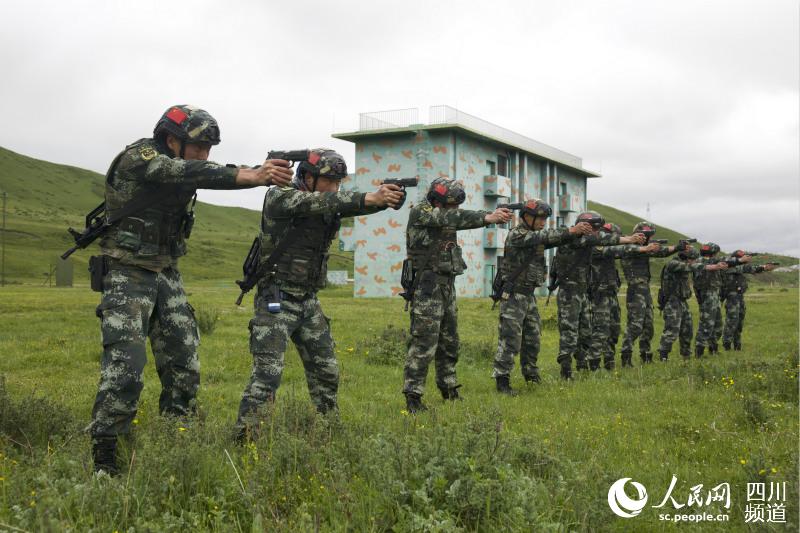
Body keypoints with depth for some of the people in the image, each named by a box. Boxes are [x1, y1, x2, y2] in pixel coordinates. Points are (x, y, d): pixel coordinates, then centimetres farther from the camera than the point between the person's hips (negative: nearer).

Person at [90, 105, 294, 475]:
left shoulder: (182, 167, 7)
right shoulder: (136, 159, -16)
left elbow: (213, 175, -7)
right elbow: (193, 173, -30)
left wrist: (262, 173, -25)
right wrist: (251, 175, -40)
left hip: (167, 275, 8)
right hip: (128, 275, -8)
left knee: (183, 366, 6)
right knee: (125, 368, -15)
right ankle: (103, 460, -7)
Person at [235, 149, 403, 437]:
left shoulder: (329, 206, 7)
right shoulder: (279, 197, -13)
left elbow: (355, 205, -8)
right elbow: (319, 202, -29)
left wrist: (384, 198, -32)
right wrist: (371, 197, -38)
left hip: (309, 302, 7)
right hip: (277, 302, -7)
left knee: (326, 371, 12)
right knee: (268, 373, -15)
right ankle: (243, 438, -12)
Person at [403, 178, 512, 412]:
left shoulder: (445, 216, 15)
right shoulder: (419, 212, -11)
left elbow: (462, 218, 5)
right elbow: (453, 218, -23)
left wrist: (496, 215, -12)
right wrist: (488, 218, -31)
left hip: (447, 286, 9)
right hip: (427, 286, -8)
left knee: (449, 342, 15)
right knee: (424, 342, -10)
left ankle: (449, 389, 27)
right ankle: (412, 397, -7)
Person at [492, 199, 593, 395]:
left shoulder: (536, 237, 13)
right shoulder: (516, 236, -14)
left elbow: (557, 239, 4)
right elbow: (545, 236, -26)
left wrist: (579, 232, -12)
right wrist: (570, 230, -29)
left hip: (529, 296, 9)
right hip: (513, 296, -9)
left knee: (533, 337, 14)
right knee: (510, 340, -9)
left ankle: (531, 375, 27)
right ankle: (502, 380, -6)